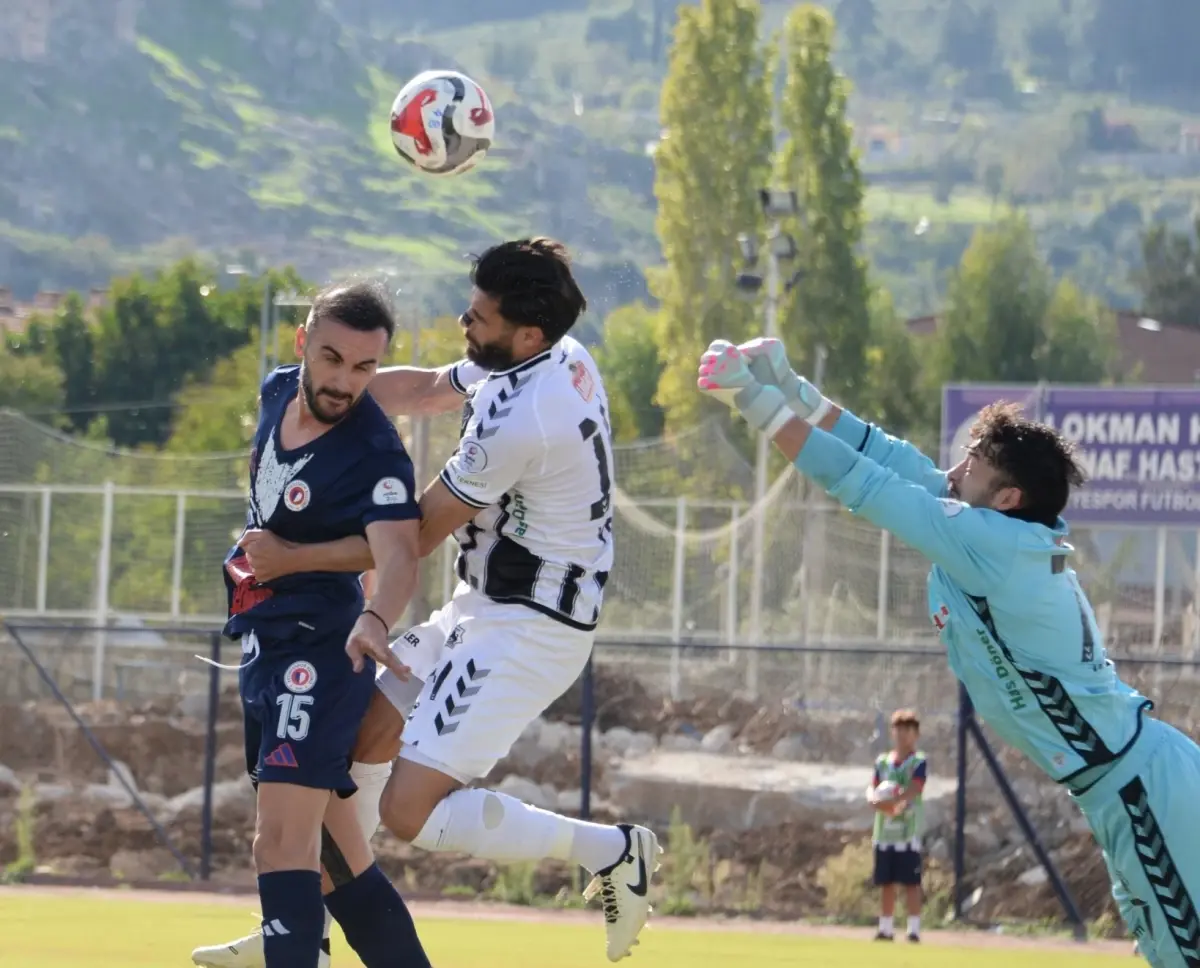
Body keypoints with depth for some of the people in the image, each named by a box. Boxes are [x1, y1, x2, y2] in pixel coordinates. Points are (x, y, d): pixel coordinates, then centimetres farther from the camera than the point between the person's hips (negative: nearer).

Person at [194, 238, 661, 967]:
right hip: (490, 606, 10)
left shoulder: (516, 421, -28)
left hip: (525, 629, -10)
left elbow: (413, 540, -17)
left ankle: (611, 849, -4)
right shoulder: (561, 356, 1)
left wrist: (291, 559, -9)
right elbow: (426, 390, 18)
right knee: (367, 736, 18)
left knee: (410, 812, -14)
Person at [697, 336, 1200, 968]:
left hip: (1139, 787, -10)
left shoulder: (988, 542, -18)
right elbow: (894, 459, 9)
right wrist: (792, 391, 8)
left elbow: (857, 482, -15)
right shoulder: (1013, 536, 7)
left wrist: (758, 403, -9)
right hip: (1125, 783, 10)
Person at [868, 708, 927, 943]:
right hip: (884, 832, 5)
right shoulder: (883, 761, 13)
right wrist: (875, 800, -14)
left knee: (911, 883, -5)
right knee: (885, 883, 9)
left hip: (908, 832, -5)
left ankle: (914, 929, -4)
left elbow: (913, 790, -16)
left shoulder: (918, 762, -3)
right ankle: (885, 929, 16)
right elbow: (872, 789, 10)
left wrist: (891, 801, -32)